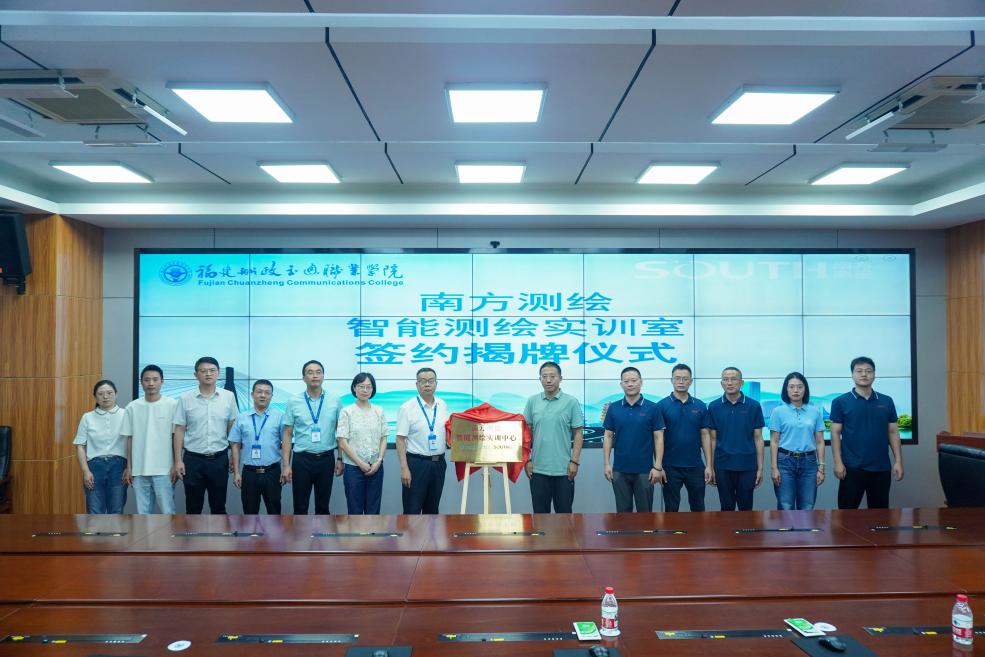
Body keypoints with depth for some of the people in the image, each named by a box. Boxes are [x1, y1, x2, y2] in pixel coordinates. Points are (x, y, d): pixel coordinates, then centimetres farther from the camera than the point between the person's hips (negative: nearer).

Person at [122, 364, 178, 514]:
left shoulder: (173, 405, -5)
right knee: (143, 512, 10)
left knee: (167, 511, 1)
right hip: (139, 469, 3)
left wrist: (176, 465, -5)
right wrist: (129, 467, 7)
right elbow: (130, 439, 8)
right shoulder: (132, 407, 3)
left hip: (164, 469, -3)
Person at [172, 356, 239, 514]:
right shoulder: (185, 399, -3)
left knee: (219, 506, 11)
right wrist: (178, 460, -3)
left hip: (219, 459, 1)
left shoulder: (229, 397, -1)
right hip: (193, 459, -1)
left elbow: (232, 428, 5)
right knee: (193, 507, 9)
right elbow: (179, 431, 0)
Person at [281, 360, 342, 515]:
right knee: (300, 508, 7)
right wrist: (286, 465, -5)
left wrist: (340, 458, 2)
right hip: (302, 459, -1)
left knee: (323, 506, 12)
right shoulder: (293, 402, -1)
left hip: (326, 459, 1)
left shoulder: (334, 400, 0)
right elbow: (287, 434, 0)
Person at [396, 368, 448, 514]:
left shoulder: (443, 406, 7)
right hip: (416, 463, -5)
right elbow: (400, 440, -10)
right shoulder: (407, 408, -8)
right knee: (412, 510, 0)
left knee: (432, 508, 15)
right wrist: (404, 468, -15)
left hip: (438, 463, 5)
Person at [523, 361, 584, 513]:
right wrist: (527, 460, 1)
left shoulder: (571, 402, -2)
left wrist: (574, 461, -8)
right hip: (538, 468, 2)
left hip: (563, 469, -2)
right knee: (540, 513, 10)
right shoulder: (532, 401, 4)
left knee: (564, 513, 7)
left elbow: (577, 434, -2)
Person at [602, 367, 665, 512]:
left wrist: (658, 467, -9)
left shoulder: (652, 408, -3)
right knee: (623, 512, 9)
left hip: (644, 470, -2)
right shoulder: (613, 408, 3)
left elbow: (658, 438, -3)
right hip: (620, 470, 2)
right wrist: (606, 463, -3)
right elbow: (608, 436, 5)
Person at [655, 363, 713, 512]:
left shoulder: (700, 406, 5)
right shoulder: (662, 406, -4)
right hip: (670, 466, -2)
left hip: (695, 466, 3)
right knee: (671, 509, 7)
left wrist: (709, 465, -1)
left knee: (698, 508, 13)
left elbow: (705, 435, 5)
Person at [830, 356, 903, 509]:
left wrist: (898, 461, 2)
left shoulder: (887, 401, 7)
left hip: (881, 467, 3)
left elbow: (893, 432, 9)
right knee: (847, 511, 1)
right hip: (852, 467, -3)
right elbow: (835, 433, -3)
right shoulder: (840, 402, -2)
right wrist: (838, 462, -10)